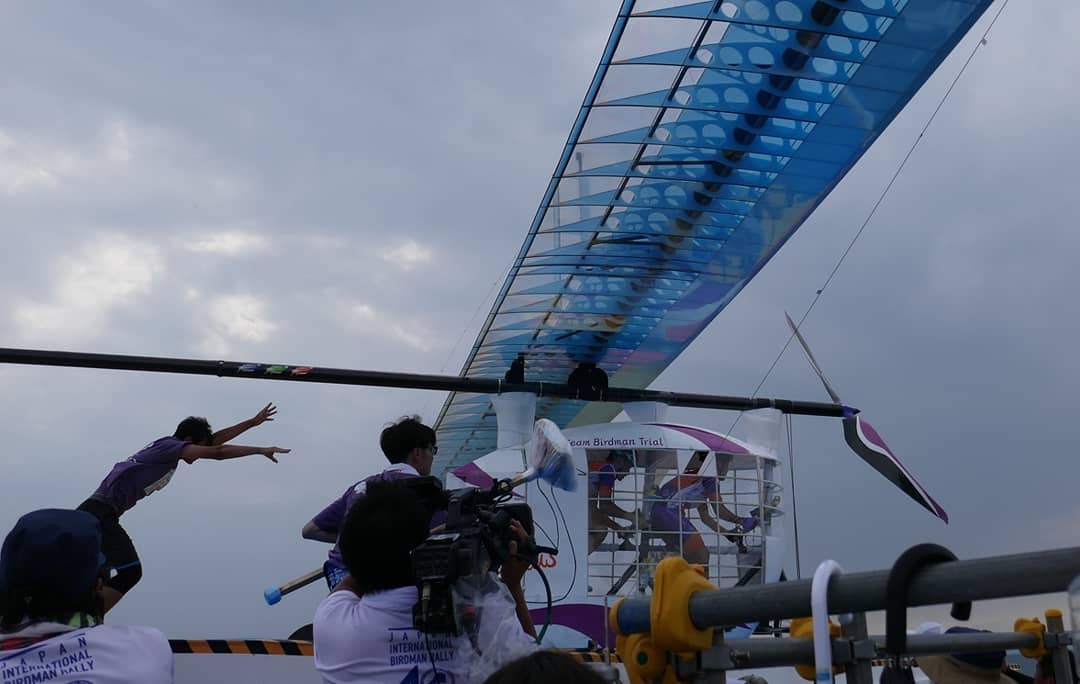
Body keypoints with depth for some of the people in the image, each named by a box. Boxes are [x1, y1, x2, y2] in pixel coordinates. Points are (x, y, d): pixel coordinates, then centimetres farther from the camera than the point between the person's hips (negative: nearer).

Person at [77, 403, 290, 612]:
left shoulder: (166, 446, 15)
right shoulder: (169, 446, -11)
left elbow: (214, 440, 18)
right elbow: (217, 452, -18)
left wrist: (253, 422, 20)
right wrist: (261, 450, -12)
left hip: (93, 513, 10)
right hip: (99, 514, -10)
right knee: (130, 571, -16)